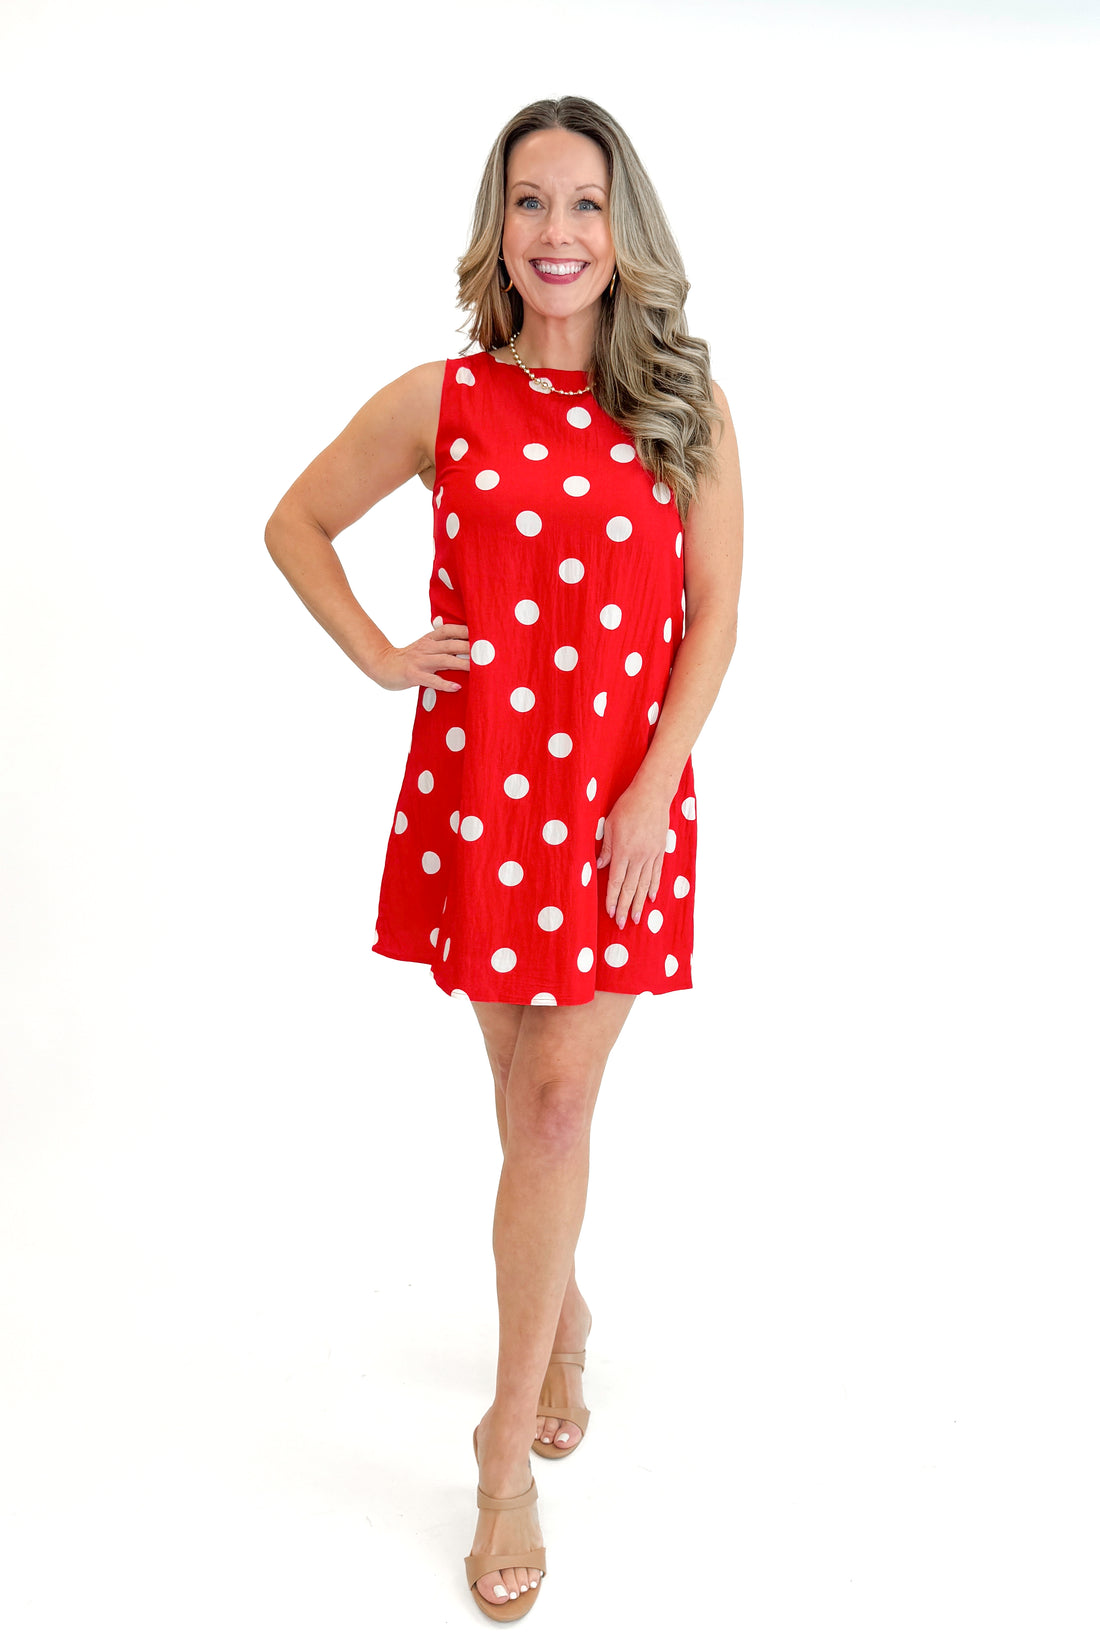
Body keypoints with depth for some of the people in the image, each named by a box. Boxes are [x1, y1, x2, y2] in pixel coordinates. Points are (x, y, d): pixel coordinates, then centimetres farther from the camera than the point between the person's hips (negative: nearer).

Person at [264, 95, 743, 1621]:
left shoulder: (686, 408, 2)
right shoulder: (441, 401, 1)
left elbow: (712, 618, 0)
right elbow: (294, 525, 13)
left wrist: (649, 793, -9)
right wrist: (378, 656, -1)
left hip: (624, 790, -1)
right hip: (477, 779, 1)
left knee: (559, 1106, -2)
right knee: (527, 1099, 13)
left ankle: (511, 1437, 12)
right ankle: (562, 1314, 41)